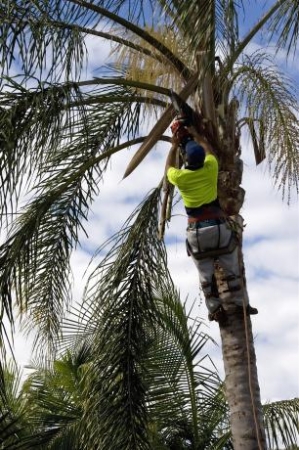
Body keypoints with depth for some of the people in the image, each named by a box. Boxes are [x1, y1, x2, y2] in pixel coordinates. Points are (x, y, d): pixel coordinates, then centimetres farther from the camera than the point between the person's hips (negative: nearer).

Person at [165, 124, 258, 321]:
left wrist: (174, 146, 31)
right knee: (232, 268, 11)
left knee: (205, 273, 9)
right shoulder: (210, 169, -3)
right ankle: (242, 304, 15)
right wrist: (196, 135, 34)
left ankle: (215, 309, 11)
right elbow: (209, 150, 21)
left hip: (196, 231, 0)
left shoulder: (180, 177, -4)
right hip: (219, 226, 1)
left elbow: (168, 168, 21)